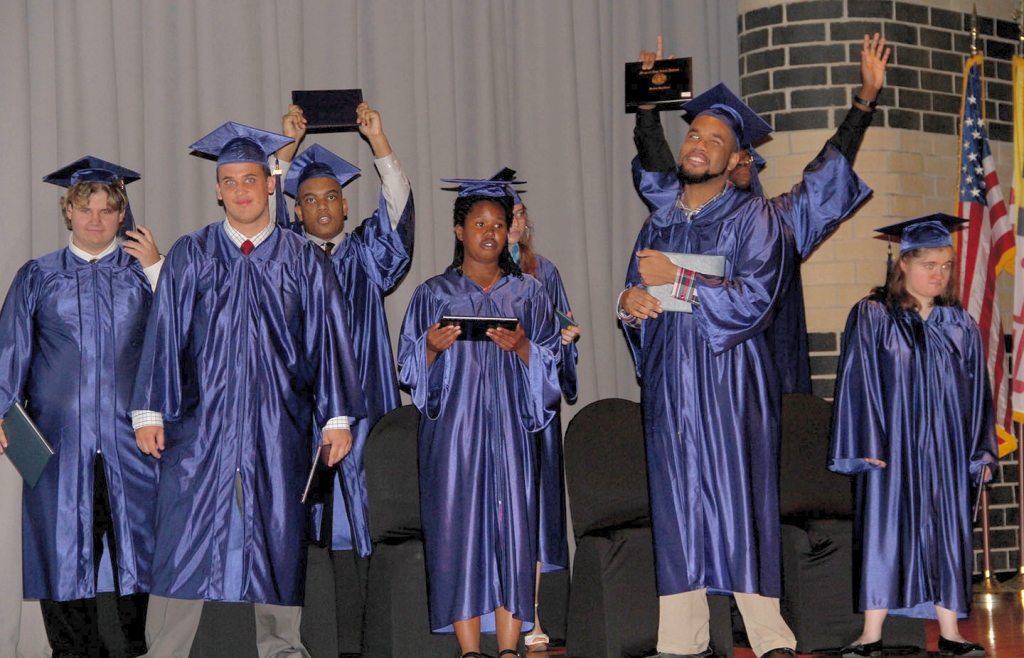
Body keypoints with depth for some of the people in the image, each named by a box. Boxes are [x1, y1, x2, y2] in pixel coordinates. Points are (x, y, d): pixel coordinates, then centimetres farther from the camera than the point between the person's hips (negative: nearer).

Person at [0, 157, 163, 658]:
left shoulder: (145, 273, 10)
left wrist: (156, 269, -7)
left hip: (129, 434, 0)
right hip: (60, 436, 0)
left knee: (132, 542, 2)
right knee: (63, 546, 1)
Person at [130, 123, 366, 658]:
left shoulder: (303, 261, 6)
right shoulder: (190, 256, 6)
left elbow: (328, 339, 5)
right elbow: (163, 333, 4)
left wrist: (337, 417, 0)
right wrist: (149, 412, -3)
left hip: (278, 427, 1)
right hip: (201, 420, 0)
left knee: (277, 536, 5)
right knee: (185, 537, -3)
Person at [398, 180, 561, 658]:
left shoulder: (528, 292, 12)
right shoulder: (433, 294, 10)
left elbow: (550, 360, 7)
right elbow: (411, 367, 8)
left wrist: (520, 346, -13)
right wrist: (432, 348, -13)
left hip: (508, 424, 1)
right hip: (453, 424, -1)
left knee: (511, 520, -5)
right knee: (458, 522, -6)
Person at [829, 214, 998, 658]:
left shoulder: (961, 326, 10)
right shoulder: (871, 317, -1)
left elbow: (977, 390, 12)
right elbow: (858, 381, -5)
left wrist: (981, 450, 6)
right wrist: (864, 445, -13)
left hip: (945, 450, 4)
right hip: (891, 446, -3)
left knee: (948, 534, 5)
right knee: (885, 531, -2)